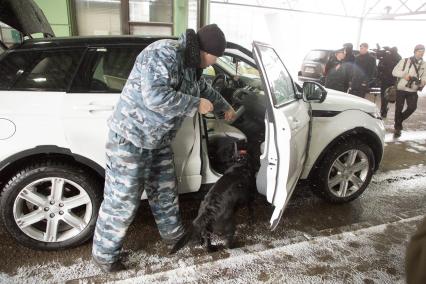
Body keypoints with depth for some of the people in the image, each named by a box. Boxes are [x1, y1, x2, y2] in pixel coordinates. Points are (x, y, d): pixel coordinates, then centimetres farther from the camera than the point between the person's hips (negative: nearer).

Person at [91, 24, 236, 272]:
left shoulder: (192, 64, 7)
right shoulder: (163, 54, -23)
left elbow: (205, 89, 27)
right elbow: (155, 96, -35)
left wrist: (225, 107, 36)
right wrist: (196, 104, -24)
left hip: (159, 141, 9)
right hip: (130, 137, -8)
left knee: (165, 191, 20)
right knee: (122, 200, 1)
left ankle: (173, 233, 42)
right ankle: (104, 254, 23)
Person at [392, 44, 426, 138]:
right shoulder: (405, 61, -2)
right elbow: (394, 71, -4)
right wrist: (404, 74, -21)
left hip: (413, 91, 3)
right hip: (401, 89, -2)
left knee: (412, 107, -14)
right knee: (399, 109, -1)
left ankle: (399, 120, 13)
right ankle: (397, 128, 11)